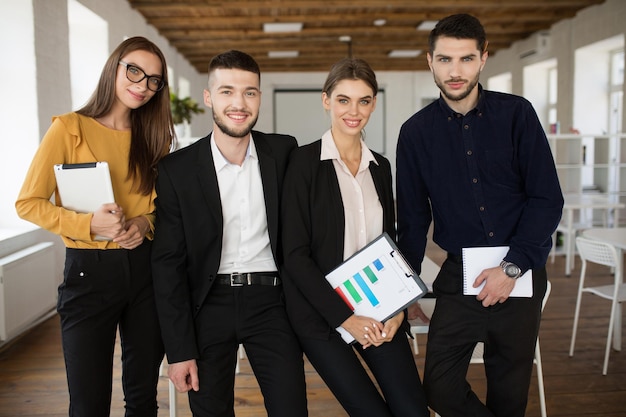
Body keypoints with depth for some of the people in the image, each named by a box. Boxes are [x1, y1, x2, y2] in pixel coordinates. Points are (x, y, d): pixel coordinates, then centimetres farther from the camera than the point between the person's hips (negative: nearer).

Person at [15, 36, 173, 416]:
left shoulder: (153, 136, 10)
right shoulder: (69, 128, -4)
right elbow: (28, 203, -6)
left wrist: (146, 222, -6)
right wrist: (89, 224, -20)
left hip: (145, 268, 4)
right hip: (90, 271, -4)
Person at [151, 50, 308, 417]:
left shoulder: (284, 152, -1)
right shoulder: (177, 169, -5)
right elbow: (169, 263, -4)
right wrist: (179, 350, -6)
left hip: (270, 301, 1)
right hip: (208, 304, 0)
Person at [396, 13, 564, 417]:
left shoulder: (516, 114, -3)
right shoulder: (416, 132, -1)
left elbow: (548, 199, -5)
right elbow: (413, 217, 4)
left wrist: (512, 266, -13)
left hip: (522, 274, 0)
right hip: (459, 277, 1)